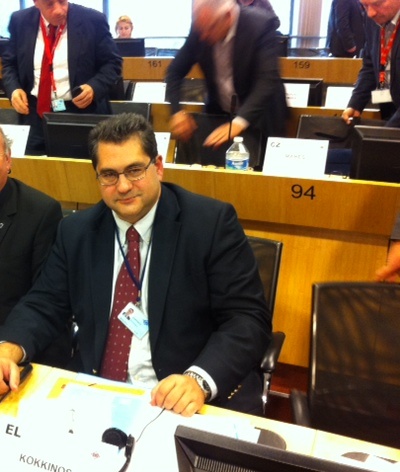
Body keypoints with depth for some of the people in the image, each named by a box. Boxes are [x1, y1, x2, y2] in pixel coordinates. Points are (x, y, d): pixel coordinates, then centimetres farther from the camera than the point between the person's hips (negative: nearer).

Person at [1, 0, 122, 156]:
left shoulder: (92, 20, -6)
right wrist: (13, 89, -7)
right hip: (35, 114, 3)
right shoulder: (20, 21, 3)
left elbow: (112, 62, -1)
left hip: (82, 111, -2)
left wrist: (94, 87, -18)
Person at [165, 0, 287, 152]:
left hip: (259, 119, -3)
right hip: (218, 115, 3)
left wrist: (238, 123, -44)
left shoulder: (261, 25, -23)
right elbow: (175, 71, -3)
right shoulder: (201, 29, -11)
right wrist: (177, 111, -20)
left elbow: (268, 80, -31)